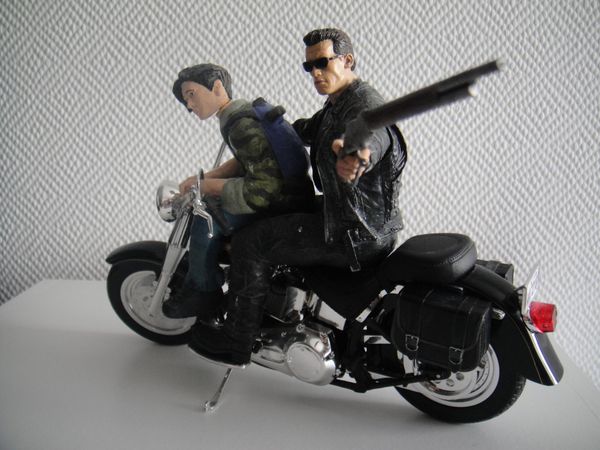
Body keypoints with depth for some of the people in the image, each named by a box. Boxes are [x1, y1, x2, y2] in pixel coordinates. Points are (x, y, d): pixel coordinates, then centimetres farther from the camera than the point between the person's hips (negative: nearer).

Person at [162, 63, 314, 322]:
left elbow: (264, 188, -28)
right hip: (289, 192, 10)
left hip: (283, 204, -10)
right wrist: (203, 179, 7)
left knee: (206, 218, -16)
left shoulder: (243, 125, -21)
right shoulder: (248, 109, 10)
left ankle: (202, 293, 4)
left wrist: (209, 186, -16)